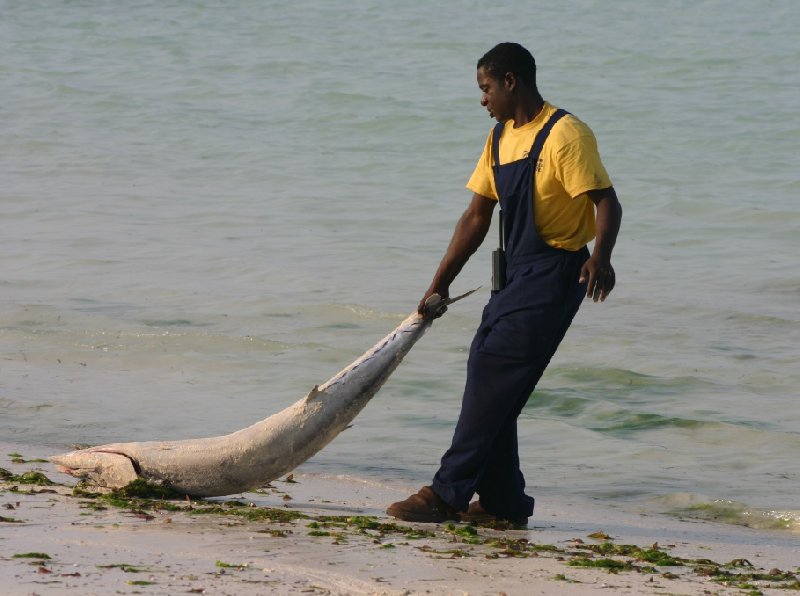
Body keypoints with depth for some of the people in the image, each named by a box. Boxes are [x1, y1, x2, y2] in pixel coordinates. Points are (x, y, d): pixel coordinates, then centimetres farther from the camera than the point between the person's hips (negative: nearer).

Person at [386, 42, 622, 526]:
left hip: (554, 275, -9)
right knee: (488, 375, 6)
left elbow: (607, 202, -20)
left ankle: (449, 494, -11)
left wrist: (601, 257, -39)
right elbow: (477, 218, 16)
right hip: (516, 275, 9)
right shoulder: (501, 138, 13)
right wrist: (441, 284, 14)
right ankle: (503, 503, 12)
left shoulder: (565, 135, -14)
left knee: (493, 376, -13)